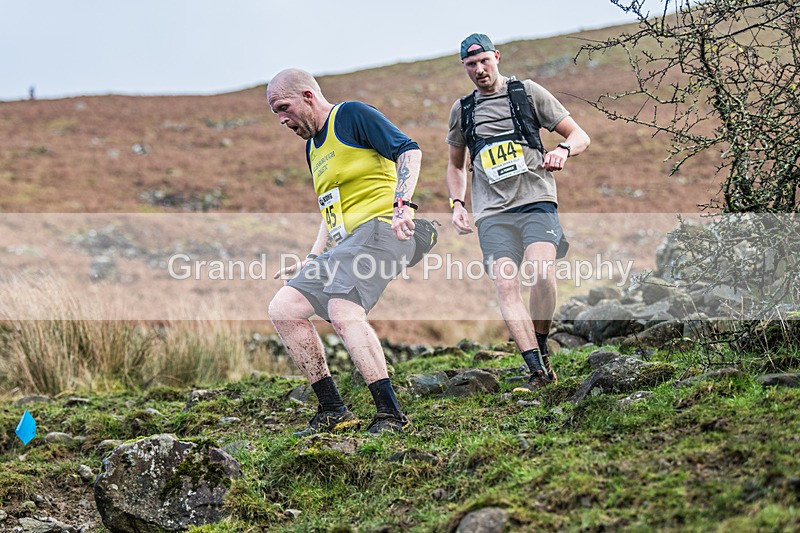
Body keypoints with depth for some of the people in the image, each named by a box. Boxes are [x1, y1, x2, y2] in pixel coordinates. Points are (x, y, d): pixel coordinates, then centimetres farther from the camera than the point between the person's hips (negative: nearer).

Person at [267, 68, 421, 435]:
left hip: (379, 228, -10)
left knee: (343, 312, -29)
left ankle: (391, 414, -30)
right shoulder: (313, 147, 26)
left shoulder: (352, 115, -1)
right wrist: (312, 261, 23)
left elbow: (409, 150, -11)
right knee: (283, 309, -1)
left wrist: (402, 204, -25)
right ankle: (332, 411, -1)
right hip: (343, 245, 10)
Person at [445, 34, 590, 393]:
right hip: (492, 212, 3)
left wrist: (563, 150, -14)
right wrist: (457, 203, 15)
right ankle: (538, 372, -18)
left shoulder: (528, 92, 9)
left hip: (536, 202, -2)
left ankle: (541, 349, -4)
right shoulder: (462, 110, 18)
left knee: (540, 274, -25)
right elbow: (455, 164, 32)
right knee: (505, 286, -16)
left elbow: (580, 136, 9)